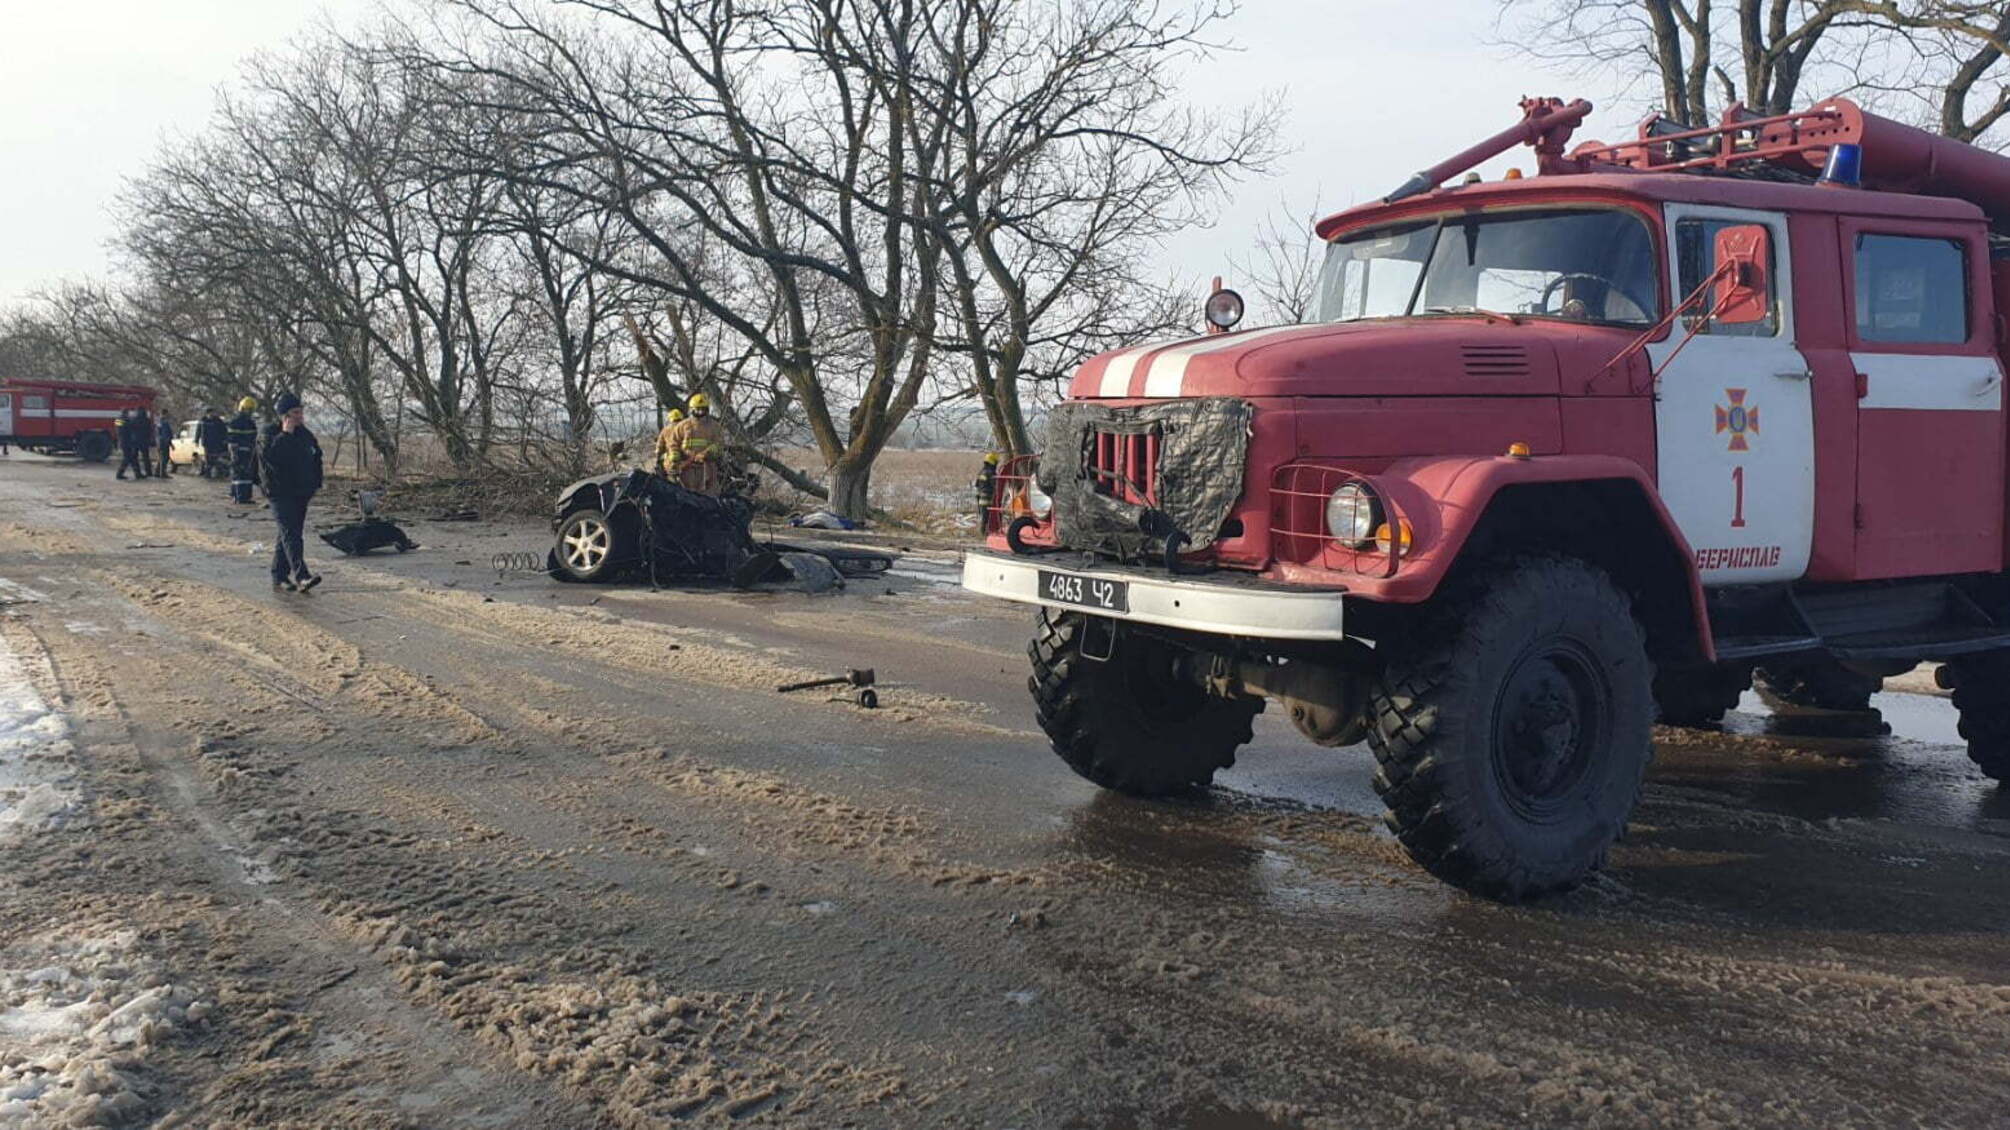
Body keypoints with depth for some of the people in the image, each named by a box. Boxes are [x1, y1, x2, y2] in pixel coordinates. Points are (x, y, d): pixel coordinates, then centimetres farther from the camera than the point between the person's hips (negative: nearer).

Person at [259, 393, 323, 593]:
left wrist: (316, 481, 14)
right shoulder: (269, 434, -6)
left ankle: (279, 578, 19)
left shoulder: (304, 434, 13)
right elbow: (271, 456, -25)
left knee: (287, 535, 12)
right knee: (290, 534, -18)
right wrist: (286, 434, -20)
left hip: (301, 493, 7)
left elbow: (316, 455, 23)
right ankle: (301, 576, -29)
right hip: (280, 493, -7)